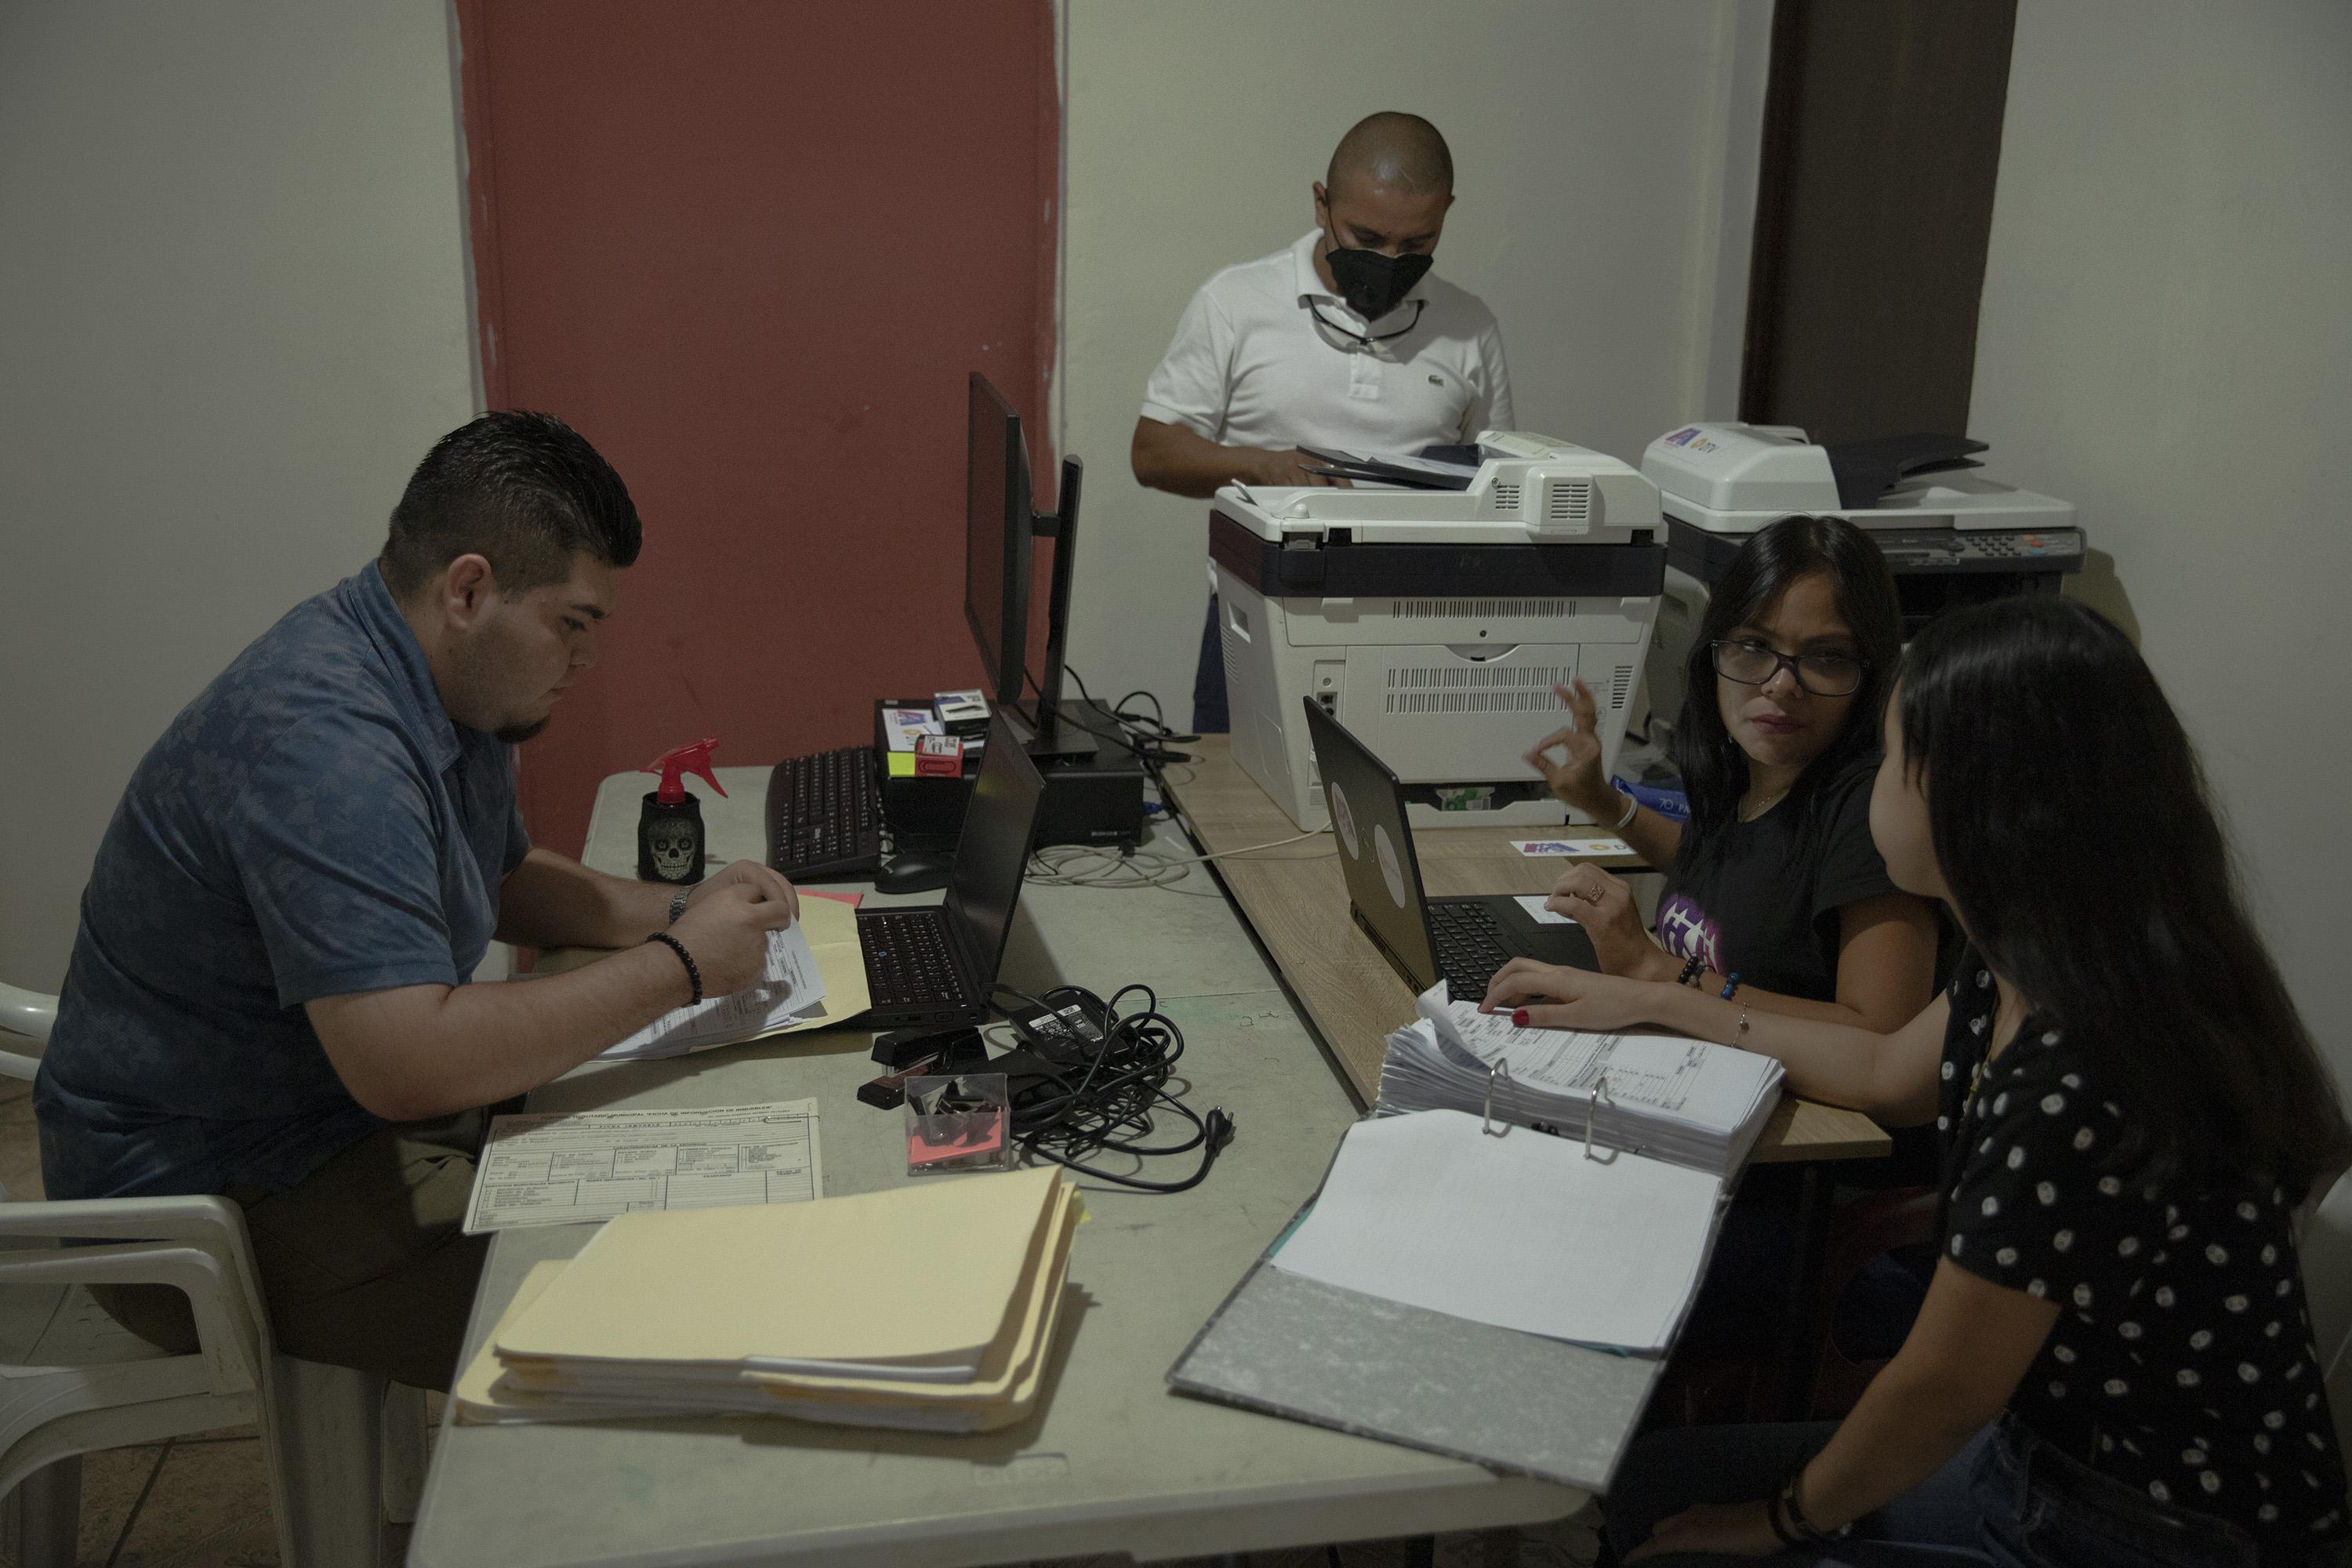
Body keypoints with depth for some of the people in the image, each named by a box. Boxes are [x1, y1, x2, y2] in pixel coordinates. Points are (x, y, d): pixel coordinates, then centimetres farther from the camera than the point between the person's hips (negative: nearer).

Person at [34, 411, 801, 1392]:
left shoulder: (454, 685, 3)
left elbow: (501, 879, 20)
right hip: (210, 1198, -10)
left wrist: (676, 909, 1)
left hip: (350, 1113, 10)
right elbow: (405, 1064, -37)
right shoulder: (324, 739, -30)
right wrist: (677, 968, -27)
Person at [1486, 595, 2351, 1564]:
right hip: (2045, 1451, 8)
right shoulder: (2026, 978, -5)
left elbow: (1941, 1393, -22)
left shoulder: (2073, 1084, -33)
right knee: (1650, 1476, 12)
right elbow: (1887, 1073, 16)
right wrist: (1649, 1003, 19)